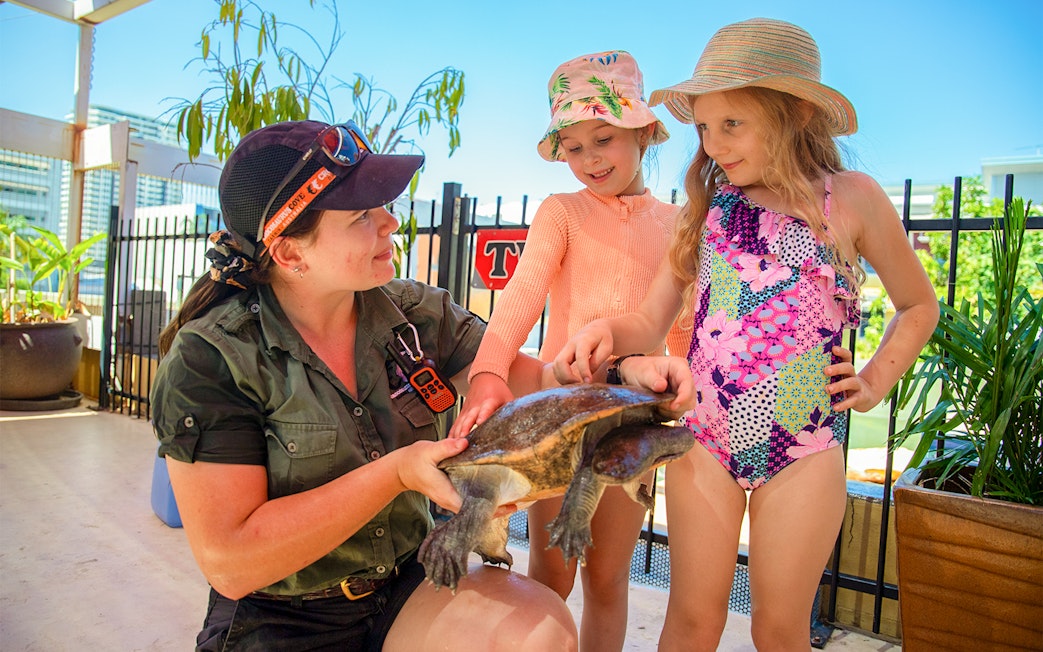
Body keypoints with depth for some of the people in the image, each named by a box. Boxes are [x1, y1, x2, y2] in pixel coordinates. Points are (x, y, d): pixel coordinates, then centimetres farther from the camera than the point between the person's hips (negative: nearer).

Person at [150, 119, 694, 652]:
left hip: (408, 588, 3)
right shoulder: (208, 360, -17)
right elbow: (229, 564, -20)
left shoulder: (415, 313, -3)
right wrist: (395, 473, -27)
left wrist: (623, 372, -21)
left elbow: (533, 381, 0)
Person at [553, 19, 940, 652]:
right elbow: (652, 321, 4)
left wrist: (876, 380, 1)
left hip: (804, 450, -1)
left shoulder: (850, 197, -1)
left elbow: (919, 305, 12)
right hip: (706, 439, 2)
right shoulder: (707, 205, 4)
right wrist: (606, 330, -16)